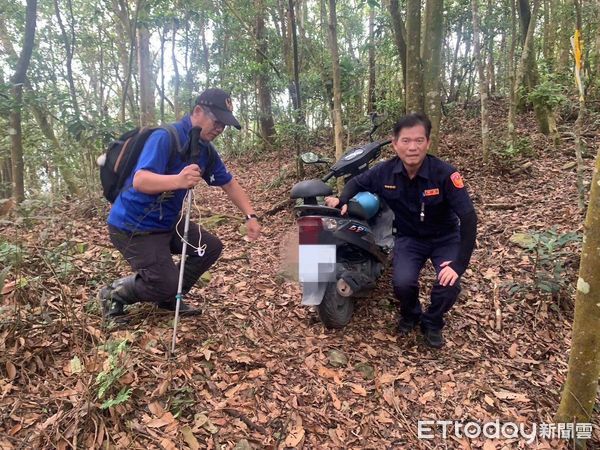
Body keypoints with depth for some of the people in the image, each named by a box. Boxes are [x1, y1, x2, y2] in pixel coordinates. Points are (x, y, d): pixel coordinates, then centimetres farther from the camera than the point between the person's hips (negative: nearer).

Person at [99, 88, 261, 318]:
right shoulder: (165, 137, -24)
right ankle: (113, 293, 14)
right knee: (165, 284, -12)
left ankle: (169, 297, 19)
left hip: (167, 221, 8)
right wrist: (177, 180, -55)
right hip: (133, 226, -8)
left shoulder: (205, 150, 1)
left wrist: (250, 216, -4)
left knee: (211, 247, 4)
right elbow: (140, 181, -36)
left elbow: (229, 184, 8)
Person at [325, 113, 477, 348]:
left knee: (449, 283, -26)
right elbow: (357, 182, 6)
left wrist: (459, 263, -33)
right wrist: (342, 200, -15)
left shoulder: (444, 173, -26)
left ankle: (432, 322, 10)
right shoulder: (384, 171, -16)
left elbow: (468, 218, -26)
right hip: (409, 238, 2)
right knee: (403, 282, -25)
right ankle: (410, 315, 14)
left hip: (445, 238, -1)